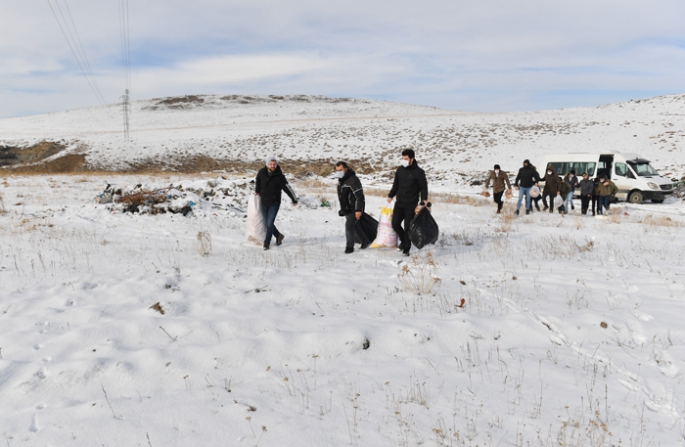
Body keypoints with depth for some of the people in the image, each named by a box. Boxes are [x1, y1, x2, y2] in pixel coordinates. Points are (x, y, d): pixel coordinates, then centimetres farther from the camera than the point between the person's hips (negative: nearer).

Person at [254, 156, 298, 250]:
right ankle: (279, 236, 33)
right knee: (267, 223, 10)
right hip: (264, 203, 4)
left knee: (270, 223, -10)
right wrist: (257, 191, 26)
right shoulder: (261, 172, -5)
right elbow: (257, 180, 18)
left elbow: (288, 188, -7)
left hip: (274, 203, -4)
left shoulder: (279, 176, -14)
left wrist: (294, 200, -2)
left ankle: (266, 243, 2)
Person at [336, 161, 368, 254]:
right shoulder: (340, 179, 8)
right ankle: (365, 241, 33)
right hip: (347, 209, 9)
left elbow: (359, 196, -23)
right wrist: (343, 208, 23)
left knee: (349, 226, -12)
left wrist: (358, 210, -25)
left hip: (354, 209, -9)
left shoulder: (353, 180, -22)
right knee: (355, 225, 17)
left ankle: (350, 247, -1)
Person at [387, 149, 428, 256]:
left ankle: (406, 248, 12)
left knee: (408, 227, -2)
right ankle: (403, 239, 29)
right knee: (395, 224, 2)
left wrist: (423, 202, -11)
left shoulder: (419, 172, -8)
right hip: (399, 203, 5)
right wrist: (390, 195, 18)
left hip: (411, 205, -5)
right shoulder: (400, 170, 6)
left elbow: (424, 187, -4)